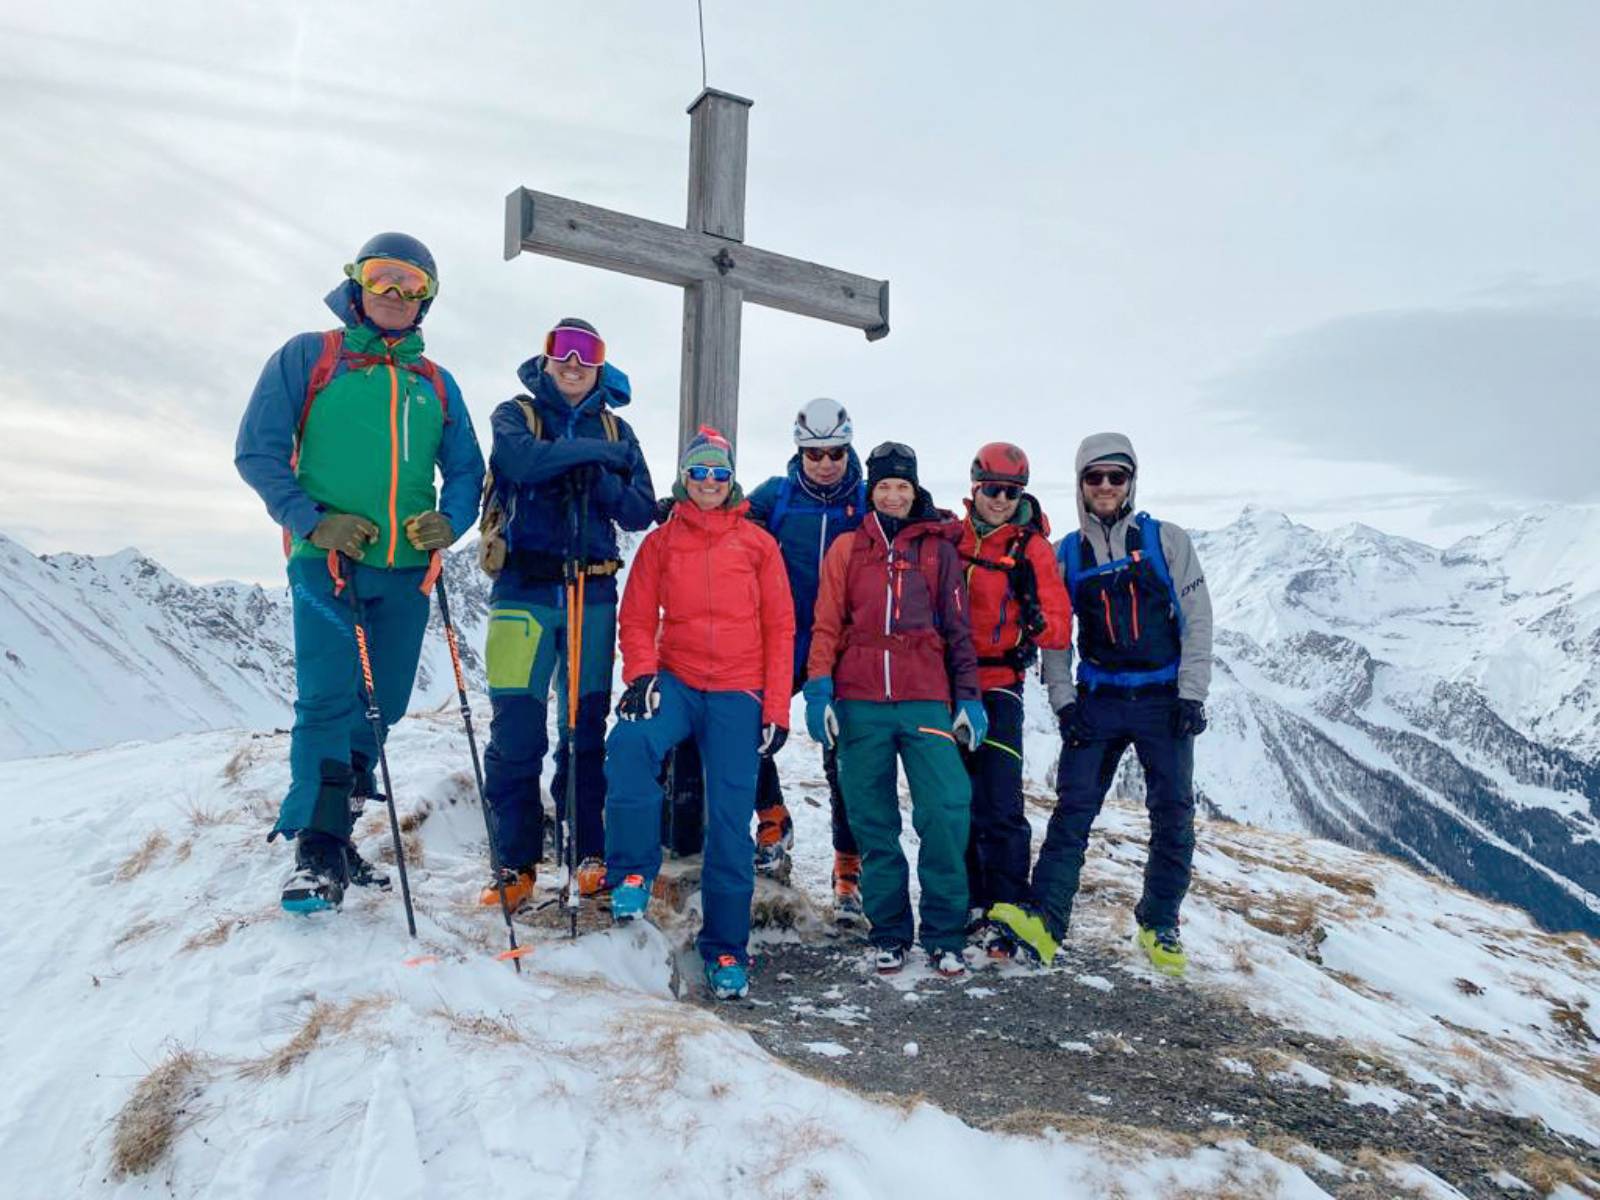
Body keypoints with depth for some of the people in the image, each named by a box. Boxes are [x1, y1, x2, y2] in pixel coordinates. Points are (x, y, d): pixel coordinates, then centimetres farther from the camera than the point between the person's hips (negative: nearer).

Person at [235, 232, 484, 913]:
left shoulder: (436, 384, 17)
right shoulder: (307, 358, 6)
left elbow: (466, 470, 16)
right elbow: (257, 450, 0)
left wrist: (448, 521, -6)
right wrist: (312, 520, -13)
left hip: (405, 571, 4)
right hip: (325, 560, -4)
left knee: (381, 706, 7)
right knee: (328, 700, -14)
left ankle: (334, 834, 20)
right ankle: (316, 853, -8)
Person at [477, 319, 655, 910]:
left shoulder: (614, 429, 16)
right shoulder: (515, 414, 8)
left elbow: (641, 510, 6)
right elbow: (525, 461, -17)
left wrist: (597, 478, -11)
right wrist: (598, 451, -9)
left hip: (592, 594, 2)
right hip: (523, 589, -2)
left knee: (587, 727, 5)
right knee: (515, 729, -6)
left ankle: (590, 852, 14)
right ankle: (516, 862, 2)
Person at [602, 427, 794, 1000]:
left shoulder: (758, 544, 7)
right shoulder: (660, 542, 9)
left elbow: (780, 628, 6)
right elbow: (637, 618, 9)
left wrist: (776, 708, 0)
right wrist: (641, 674, -11)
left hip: (737, 694, 0)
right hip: (675, 682, 1)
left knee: (730, 821, -3)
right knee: (630, 742, -32)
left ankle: (725, 948, 11)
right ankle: (633, 871, -15)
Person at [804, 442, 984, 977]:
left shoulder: (938, 547, 13)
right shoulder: (847, 548, 14)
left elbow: (959, 629, 12)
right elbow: (826, 625, 9)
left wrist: (968, 697, 5)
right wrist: (818, 690, -3)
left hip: (925, 700, -1)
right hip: (860, 702, 1)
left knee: (946, 812, -12)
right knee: (873, 823, 5)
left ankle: (944, 937, 2)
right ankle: (889, 934, 17)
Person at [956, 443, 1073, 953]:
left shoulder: (1032, 548, -3)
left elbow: (1060, 629, -8)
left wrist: (1038, 623, -28)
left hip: (997, 688, -4)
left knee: (999, 809, -8)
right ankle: (970, 904, 25)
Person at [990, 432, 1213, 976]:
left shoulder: (1166, 540, 0)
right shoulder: (1067, 553, 6)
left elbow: (1196, 620, -1)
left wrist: (1191, 695, -8)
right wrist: (1063, 701, -2)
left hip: (1164, 701, -1)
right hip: (1097, 700, 1)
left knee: (1174, 815, 2)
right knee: (1073, 807, -7)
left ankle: (1159, 928, 17)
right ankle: (1045, 918, -10)